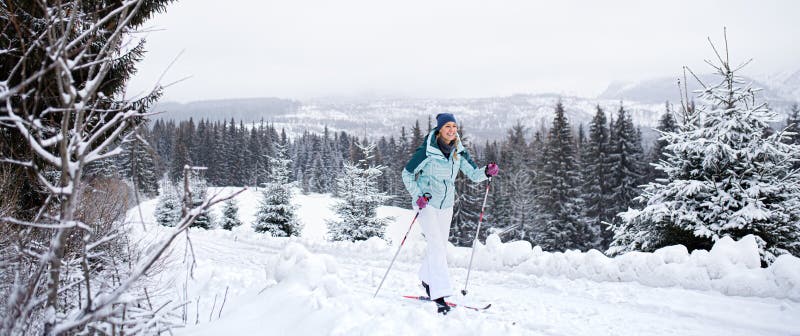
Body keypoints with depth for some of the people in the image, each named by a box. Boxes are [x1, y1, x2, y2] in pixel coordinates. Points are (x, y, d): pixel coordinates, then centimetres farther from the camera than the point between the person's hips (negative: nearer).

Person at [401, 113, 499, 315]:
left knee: (440, 246, 14)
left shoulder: (458, 152, 0)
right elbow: (407, 174, -7)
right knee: (436, 245, -15)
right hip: (427, 203, -6)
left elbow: (473, 174, 0)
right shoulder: (427, 151, -15)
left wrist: (487, 172, -21)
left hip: (446, 205, 6)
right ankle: (439, 294, -16)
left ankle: (426, 278, 39)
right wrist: (417, 196, -16)